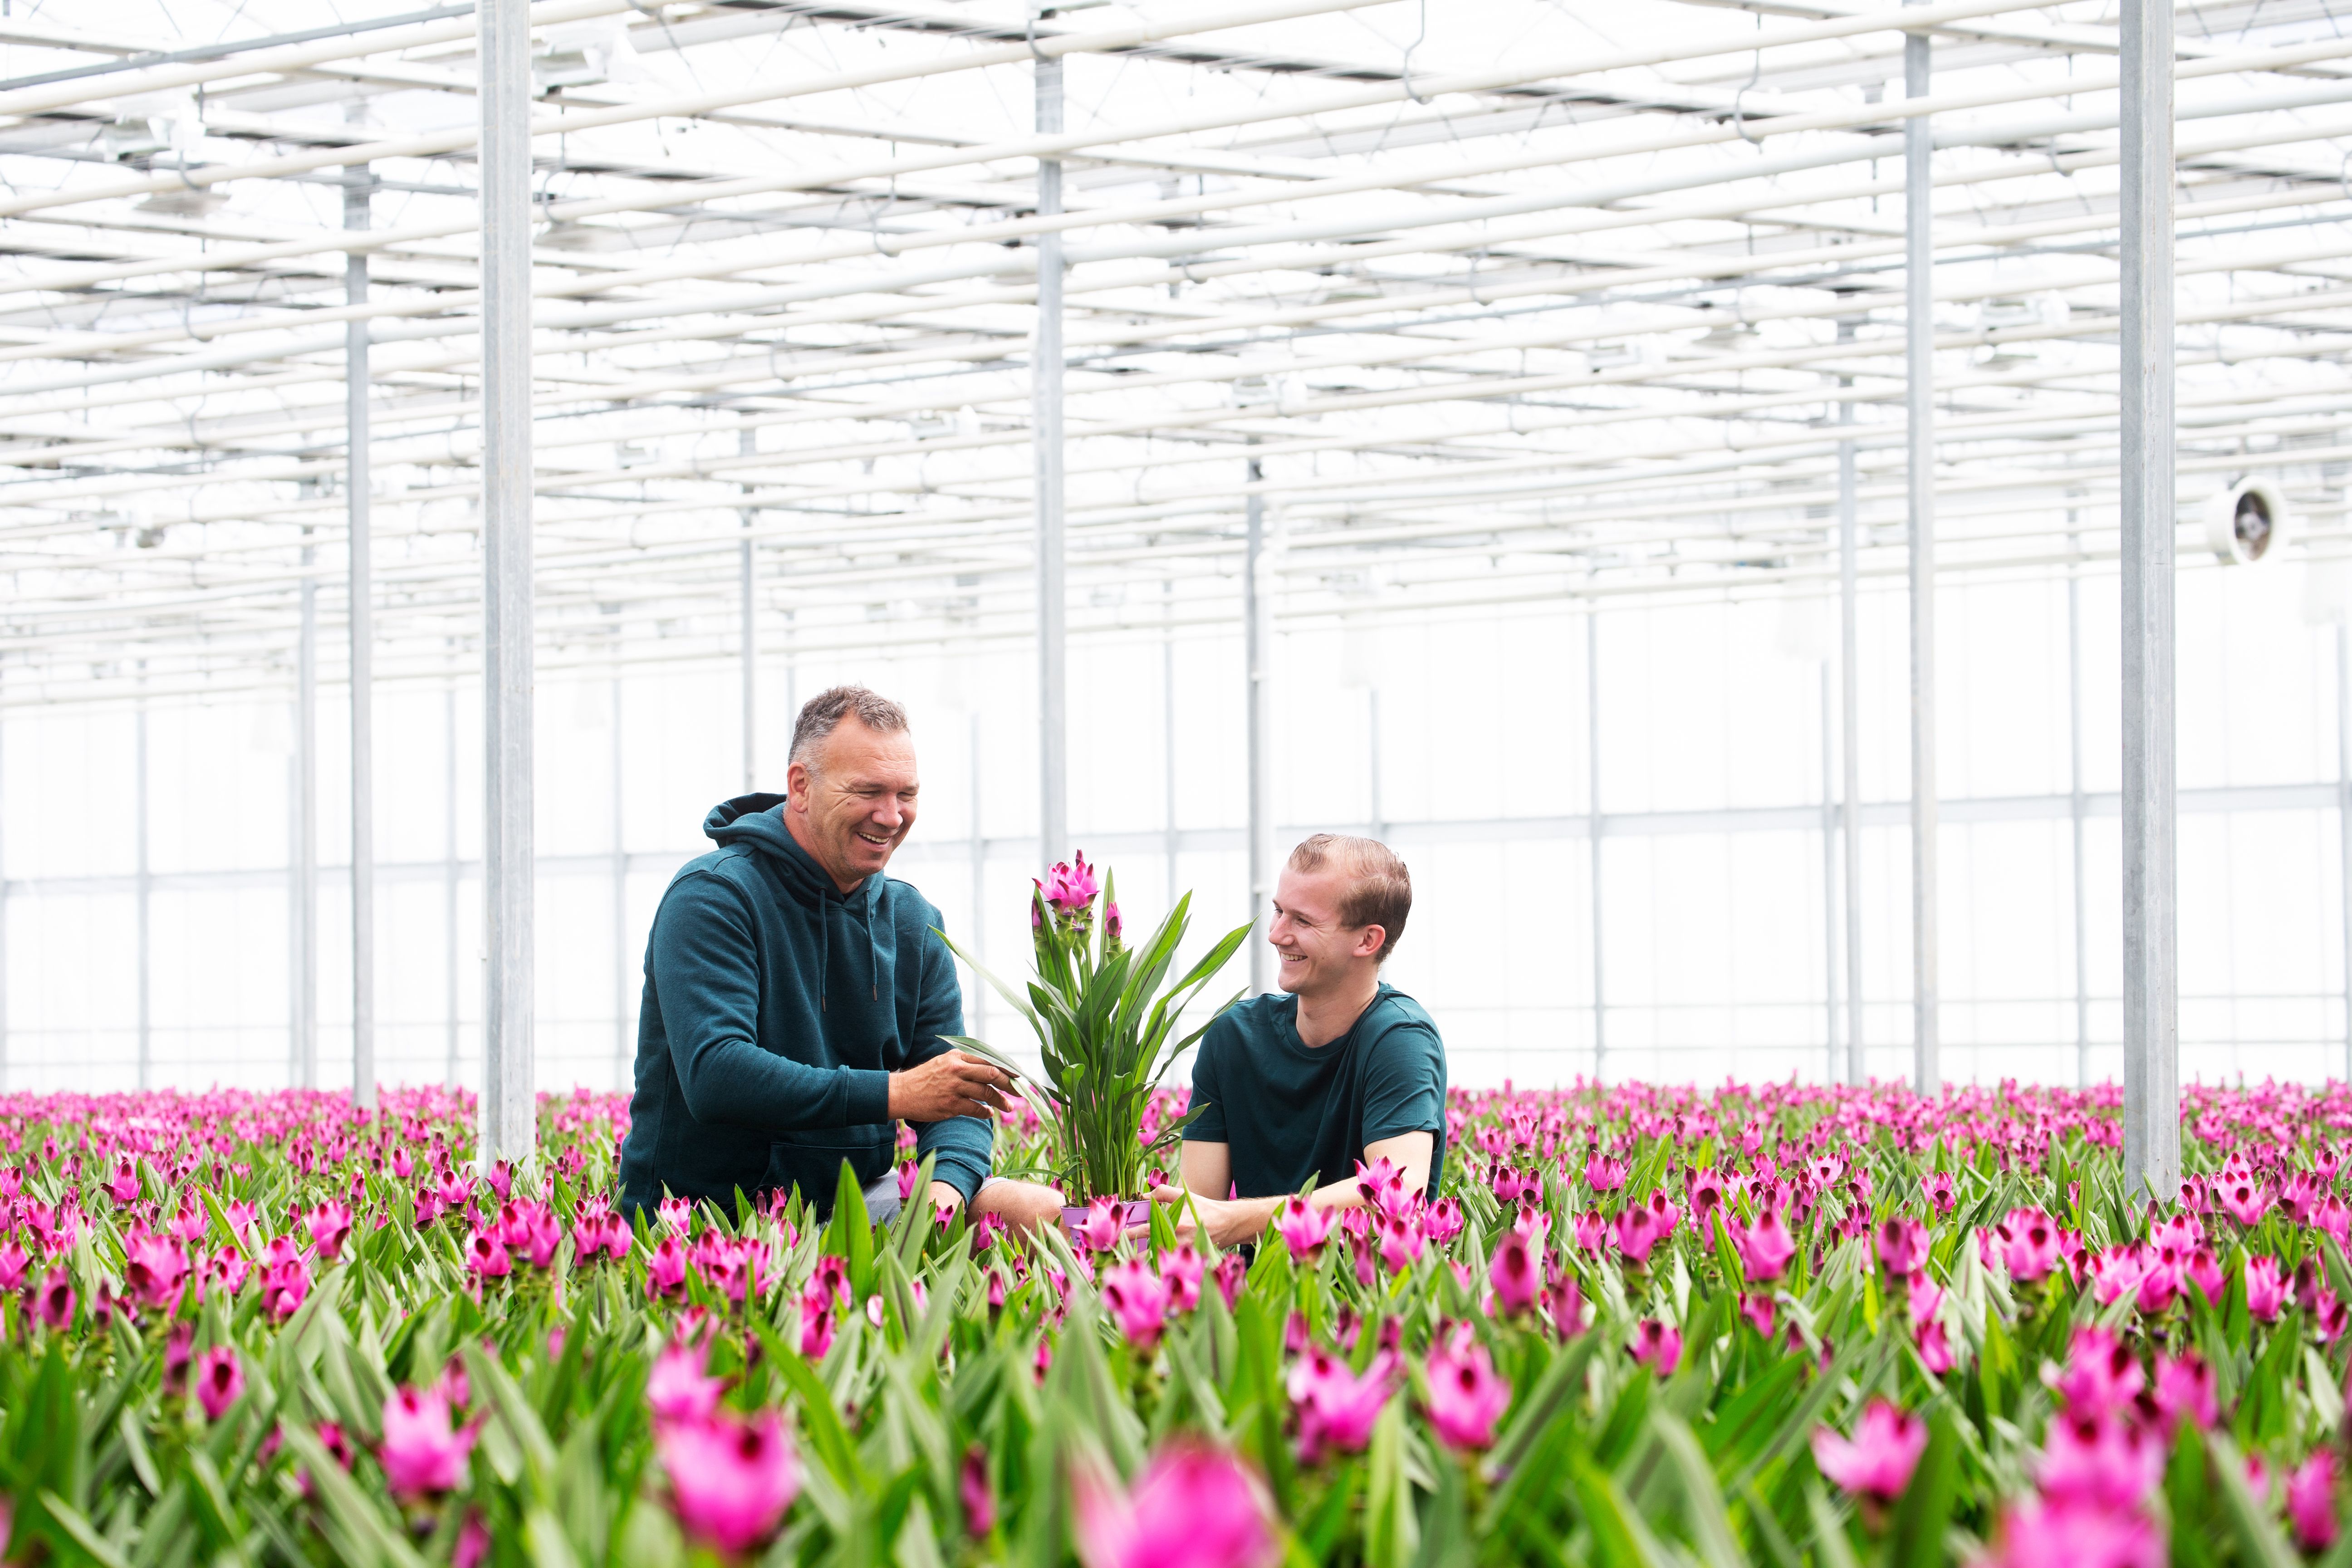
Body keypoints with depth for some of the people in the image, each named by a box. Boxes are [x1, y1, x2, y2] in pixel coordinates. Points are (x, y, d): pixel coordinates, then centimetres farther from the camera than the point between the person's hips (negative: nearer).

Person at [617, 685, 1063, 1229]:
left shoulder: (913, 924, 11)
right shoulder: (713, 897, -12)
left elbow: (957, 1098, 5)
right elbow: (714, 1077, -25)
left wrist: (948, 1184, -20)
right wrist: (894, 1093, -26)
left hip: (856, 1196, 6)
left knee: (1044, 1209, -18)